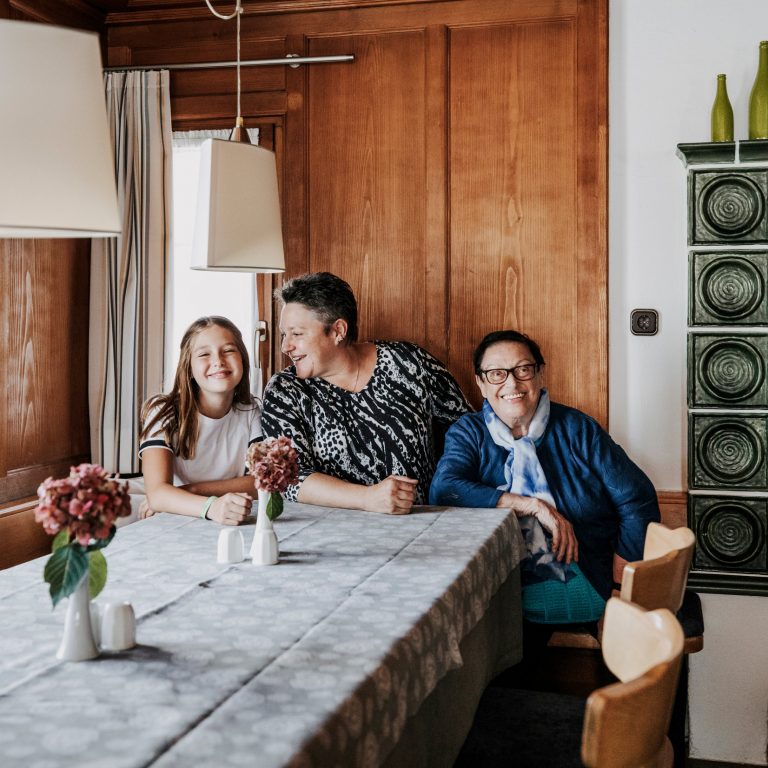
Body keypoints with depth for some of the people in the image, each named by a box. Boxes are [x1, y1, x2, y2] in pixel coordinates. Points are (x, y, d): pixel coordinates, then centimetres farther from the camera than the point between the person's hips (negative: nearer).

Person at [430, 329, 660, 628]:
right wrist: (534, 505, -15)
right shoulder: (468, 433, 9)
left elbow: (636, 501, 4)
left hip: (585, 588, 0)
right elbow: (443, 490, -11)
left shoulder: (577, 429, 7)